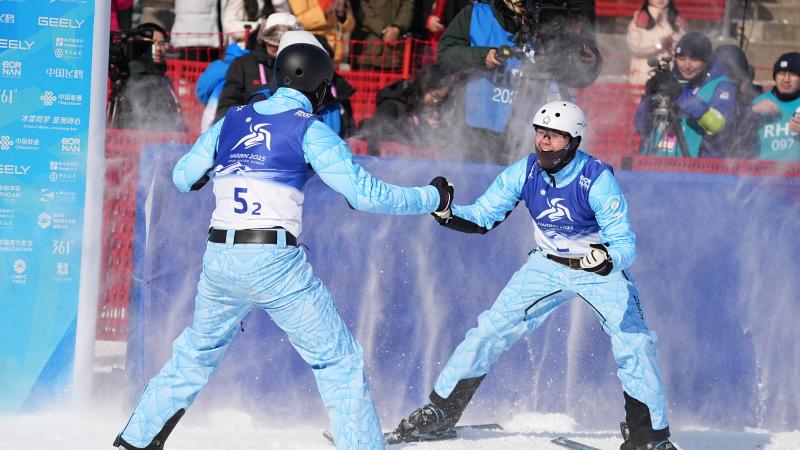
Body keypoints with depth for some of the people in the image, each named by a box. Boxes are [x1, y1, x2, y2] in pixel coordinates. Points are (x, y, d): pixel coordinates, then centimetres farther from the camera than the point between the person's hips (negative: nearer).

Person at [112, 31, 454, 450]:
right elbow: (365, 193, -7)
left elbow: (182, 177, 22)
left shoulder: (231, 121, 11)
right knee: (339, 361, 4)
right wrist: (433, 198, 5)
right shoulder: (309, 131, -3)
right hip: (274, 261, -5)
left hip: (219, 258, 5)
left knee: (196, 351, 26)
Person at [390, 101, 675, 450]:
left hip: (602, 268, -3)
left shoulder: (597, 179, -28)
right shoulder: (524, 173, -16)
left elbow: (625, 244, -31)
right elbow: (482, 218, -7)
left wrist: (609, 260, -54)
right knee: (490, 330, -4)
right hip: (548, 265, 4)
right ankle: (441, 412, 11)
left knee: (635, 343, -20)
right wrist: (446, 212, -28)